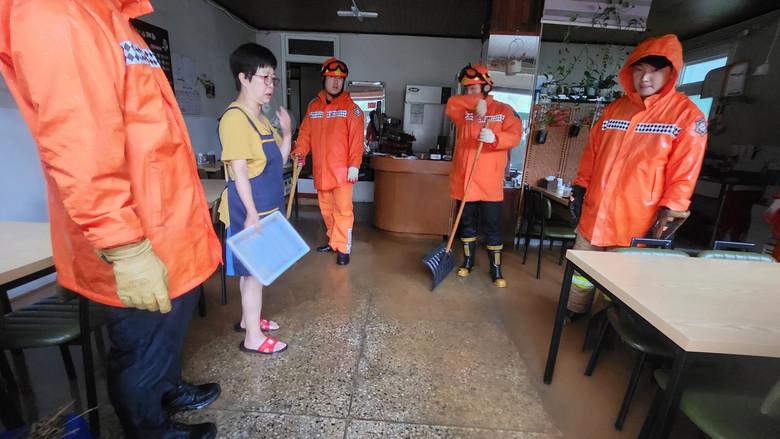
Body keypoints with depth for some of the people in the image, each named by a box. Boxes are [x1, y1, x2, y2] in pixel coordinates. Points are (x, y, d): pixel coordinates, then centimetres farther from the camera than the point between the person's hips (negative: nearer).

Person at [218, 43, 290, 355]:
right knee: (254, 270, -1)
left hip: (266, 209, 9)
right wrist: (252, 214, -21)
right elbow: (238, 171, -19)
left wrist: (287, 133, 2)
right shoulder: (235, 117, -14)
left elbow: (277, 162, 14)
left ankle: (248, 319, 35)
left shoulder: (262, 119, 14)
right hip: (249, 211, -9)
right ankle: (253, 337, 14)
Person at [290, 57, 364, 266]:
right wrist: (299, 152, -6)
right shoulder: (313, 107, 12)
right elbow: (305, 133, 11)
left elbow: (356, 138, -8)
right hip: (320, 170, 5)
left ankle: (343, 248, 5)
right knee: (326, 209, 14)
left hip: (342, 169, -5)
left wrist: (354, 164, -16)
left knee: (343, 209, -5)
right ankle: (334, 241, 30)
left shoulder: (350, 107, -2)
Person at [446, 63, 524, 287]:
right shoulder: (464, 111, 10)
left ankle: (496, 269, 20)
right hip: (464, 180, 3)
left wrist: (494, 138, -30)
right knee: (467, 224, 14)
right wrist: (476, 103, -18)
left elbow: (515, 135, -10)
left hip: (490, 182, -3)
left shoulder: (504, 110, 2)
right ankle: (468, 262, 32)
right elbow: (451, 104, -9)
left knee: (492, 228, 4)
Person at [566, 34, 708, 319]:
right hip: (592, 216, 5)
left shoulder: (687, 115, -5)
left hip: (634, 225, -4)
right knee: (581, 276, 16)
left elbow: (683, 177, -8)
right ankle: (573, 318, 35)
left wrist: (665, 219, -14)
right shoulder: (614, 109, 8)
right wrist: (579, 191, 8)